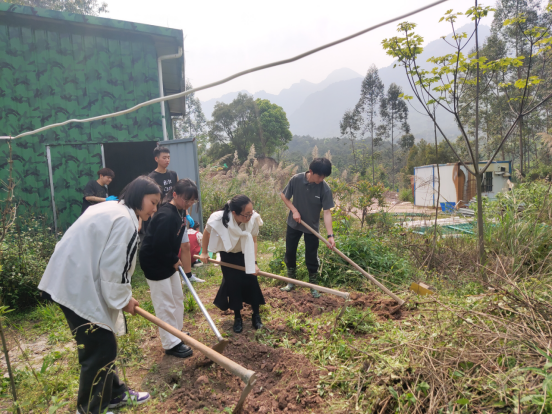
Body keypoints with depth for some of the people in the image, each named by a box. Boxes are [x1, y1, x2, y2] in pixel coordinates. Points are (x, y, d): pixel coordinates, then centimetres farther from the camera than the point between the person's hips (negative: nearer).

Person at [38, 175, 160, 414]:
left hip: (74, 283, 11)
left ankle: (114, 394, 35)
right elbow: (113, 268, -21)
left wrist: (122, 296, 18)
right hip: (80, 289, -11)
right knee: (101, 350, 1)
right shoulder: (125, 221, -18)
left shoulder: (111, 209, 15)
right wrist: (124, 299, -5)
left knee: (103, 346, 20)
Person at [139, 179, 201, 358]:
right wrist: (174, 261, -15)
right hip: (155, 264, -10)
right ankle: (171, 344, 13)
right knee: (165, 304, 0)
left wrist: (176, 259, 4)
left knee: (177, 297, 19)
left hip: (168, 261, 10)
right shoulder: (166, 216, -28)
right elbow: (159, 247, -29)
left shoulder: (180, 212, 2)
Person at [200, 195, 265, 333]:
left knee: (251, 282, -1)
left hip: (246, 254, 1)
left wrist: (254, 262, -25)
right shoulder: (219, 219, -35)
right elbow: (206, 233, -12)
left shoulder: (254, 218, -33)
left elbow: (253, 241, -17)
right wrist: (204, 252, 1)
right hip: (228, 255, -1)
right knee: (232, 284, 1)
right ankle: (237, 318, 20)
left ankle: (256, 315, 19)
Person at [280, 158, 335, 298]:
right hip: (294, 224, 2)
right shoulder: (296, 179, -19)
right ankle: (291, 281, 31)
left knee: (311, 257, 5)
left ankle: (313, 286, 23)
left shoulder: (325, 188, -21)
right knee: (290, 253, 12)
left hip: (312, 226, -1)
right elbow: (284, 195, -3)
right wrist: (294, 211, -16)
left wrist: (330, 235, -29)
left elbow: (327, 212, -22)